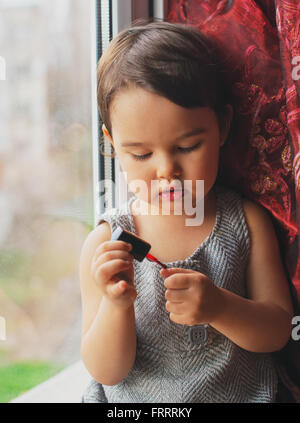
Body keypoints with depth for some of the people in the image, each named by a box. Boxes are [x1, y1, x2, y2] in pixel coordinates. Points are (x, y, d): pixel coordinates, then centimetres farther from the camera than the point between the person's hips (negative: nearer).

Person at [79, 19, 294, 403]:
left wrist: (218, 307, -21)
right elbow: (107, 371, -6)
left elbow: (279, 331, -3)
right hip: (132, 400, 0)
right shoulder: (106, 244, -8)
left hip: (238, 393, 1)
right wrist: (116, 305, -24)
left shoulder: (246, 221, -4)